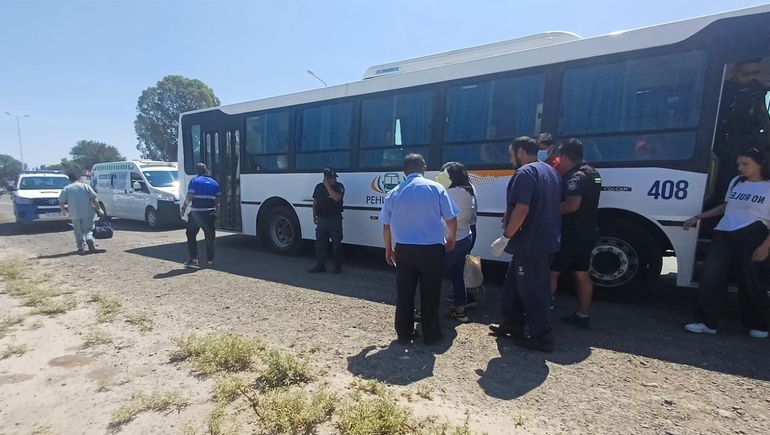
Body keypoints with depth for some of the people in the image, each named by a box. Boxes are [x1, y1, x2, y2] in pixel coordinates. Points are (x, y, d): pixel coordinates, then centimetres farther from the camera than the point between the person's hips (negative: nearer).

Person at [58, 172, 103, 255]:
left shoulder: (66, 189, 3)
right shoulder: (86, 186, 1)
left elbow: (61, 203, 2)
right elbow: (94, 199, -3)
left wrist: (63, 210, 21)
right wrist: (99, 209, 5)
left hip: (75, 215, 0)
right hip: (87, 213, 0)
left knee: (79, 232, 11)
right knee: (88, 229, 13)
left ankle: (81, 247, 9)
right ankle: (89, 239, -14)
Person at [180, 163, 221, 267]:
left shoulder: (194, 181, -3)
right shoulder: (214, 183, 10)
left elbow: (189, 197, -10)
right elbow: (217, 200, 7)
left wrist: (184, 208, 3)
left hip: (196, 212, -3)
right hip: (210, 213, 3)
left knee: (191, 235, 11)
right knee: (210, 237, 10)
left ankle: (193, 258, 7)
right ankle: (210, 259, 11)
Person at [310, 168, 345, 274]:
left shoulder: (339, 186, -4)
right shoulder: (319, 187, 9)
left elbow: (337, 198, -23)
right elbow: (315, 202, 16)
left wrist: (328, 186, -18)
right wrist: (314, 215, 10)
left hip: (335, 219, -4)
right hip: (321, 219, 4)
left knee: (336, 243, 0)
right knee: (320, 243, 7)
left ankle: (338, 267, 11)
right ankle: (320, 265, 18)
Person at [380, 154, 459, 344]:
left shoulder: (394, 193, 4)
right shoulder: (436, 188, -4)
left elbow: (386, 225, 9)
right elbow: (451, 219, -3)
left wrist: (388, 249, 22)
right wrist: (451, 239, 16)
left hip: (404, 250, 3)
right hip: (431, 250, -2)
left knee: (404, 294, 13)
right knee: (430, 294, 10)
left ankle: (404, 333, 24)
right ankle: (431, 335, 22)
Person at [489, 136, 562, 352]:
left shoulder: (525, 173, -16)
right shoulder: (550, 171, 16)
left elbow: (521, 209, -27)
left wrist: (505, 238, -21)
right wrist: (508, 218, 22)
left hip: (530, 243, -10)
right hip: (545, 240, 10)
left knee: (532, 290, 2)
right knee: (514, 284, 20)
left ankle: (539, 336, 14)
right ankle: (513, 323, 31)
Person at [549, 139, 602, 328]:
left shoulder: (575, 176, -18)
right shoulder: (592, 173, 13)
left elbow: (572, 205, -31)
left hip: (572, 235, -9)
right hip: (588, 232, 9)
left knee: (551, 272, 0)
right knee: (582, 274, 14)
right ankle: (583, 315, 22)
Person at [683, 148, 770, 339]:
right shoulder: (736, 181, 16)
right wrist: (698, 217, 21)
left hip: (750, 237, -5)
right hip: (723, 235, 5)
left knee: (750, 282, 4)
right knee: (710, 277, -3)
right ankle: (707, 322, 1)